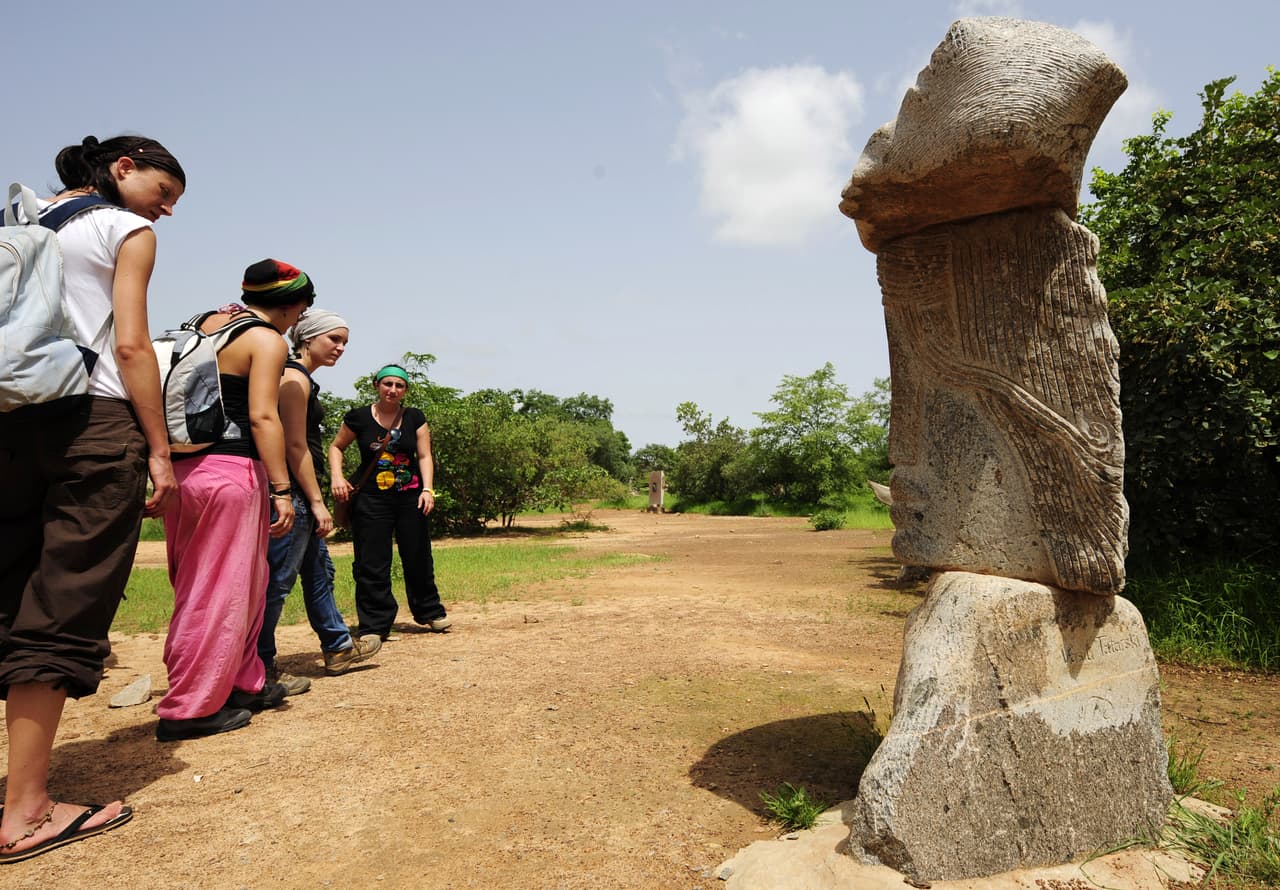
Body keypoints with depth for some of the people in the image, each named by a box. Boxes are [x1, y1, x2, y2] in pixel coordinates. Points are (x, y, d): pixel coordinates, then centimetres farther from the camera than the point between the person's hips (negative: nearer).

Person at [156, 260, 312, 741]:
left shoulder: (207, 323, 17)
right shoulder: (268, 341, -7)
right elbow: (263, 416, -16)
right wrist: (282, 489, -15)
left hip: (183, 467, 9)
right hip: (230, 471, -8)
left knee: (246, 584, 17)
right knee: (220, 591, 0)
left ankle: (243, 684, 28)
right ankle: (190, 709, 7)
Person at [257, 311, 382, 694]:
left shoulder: (300, 378, 18)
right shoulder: (295, 378, -13)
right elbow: (296, 446, -19)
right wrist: (317, 502, -17)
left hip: (301, 494, 11)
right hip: (293, 494, -11)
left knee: (319, 571, 18)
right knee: (277, 580, -4)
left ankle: (338, 647, 30)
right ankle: (260, 670, 5)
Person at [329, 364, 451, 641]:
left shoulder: (415, 418, 3)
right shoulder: (359, 418, 0)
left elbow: (424, 456, 0)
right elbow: (336, 447, 12)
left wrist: (427, 489, -13)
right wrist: (337, 476, -5)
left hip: (411, 497, 1)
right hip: (371, 500, -1)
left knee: (418, 558, 8)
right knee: (371, 564, -2)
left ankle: (430, 612, 26)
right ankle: (374, 625, 8)